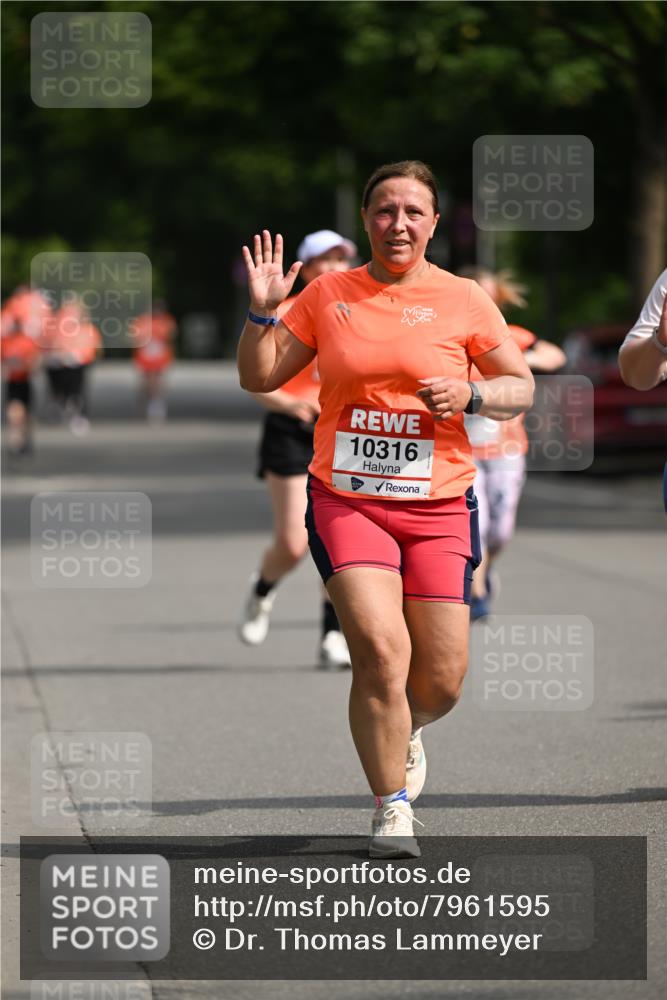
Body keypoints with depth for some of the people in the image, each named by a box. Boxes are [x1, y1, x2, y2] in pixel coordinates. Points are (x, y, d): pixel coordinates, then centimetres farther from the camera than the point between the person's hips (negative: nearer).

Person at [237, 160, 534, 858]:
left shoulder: (463, 301, 3)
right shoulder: (327, 295, 6)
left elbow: (520, 387, 9)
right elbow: (259, 378, 11)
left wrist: (469, 395, -11)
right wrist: (263, 311, -5)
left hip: (439, 506, 1)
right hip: (345, 502, -1)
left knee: (441, 680, 0)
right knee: (380, 650, -19)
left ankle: (405, 729, 38)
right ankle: (391, 810, -4)